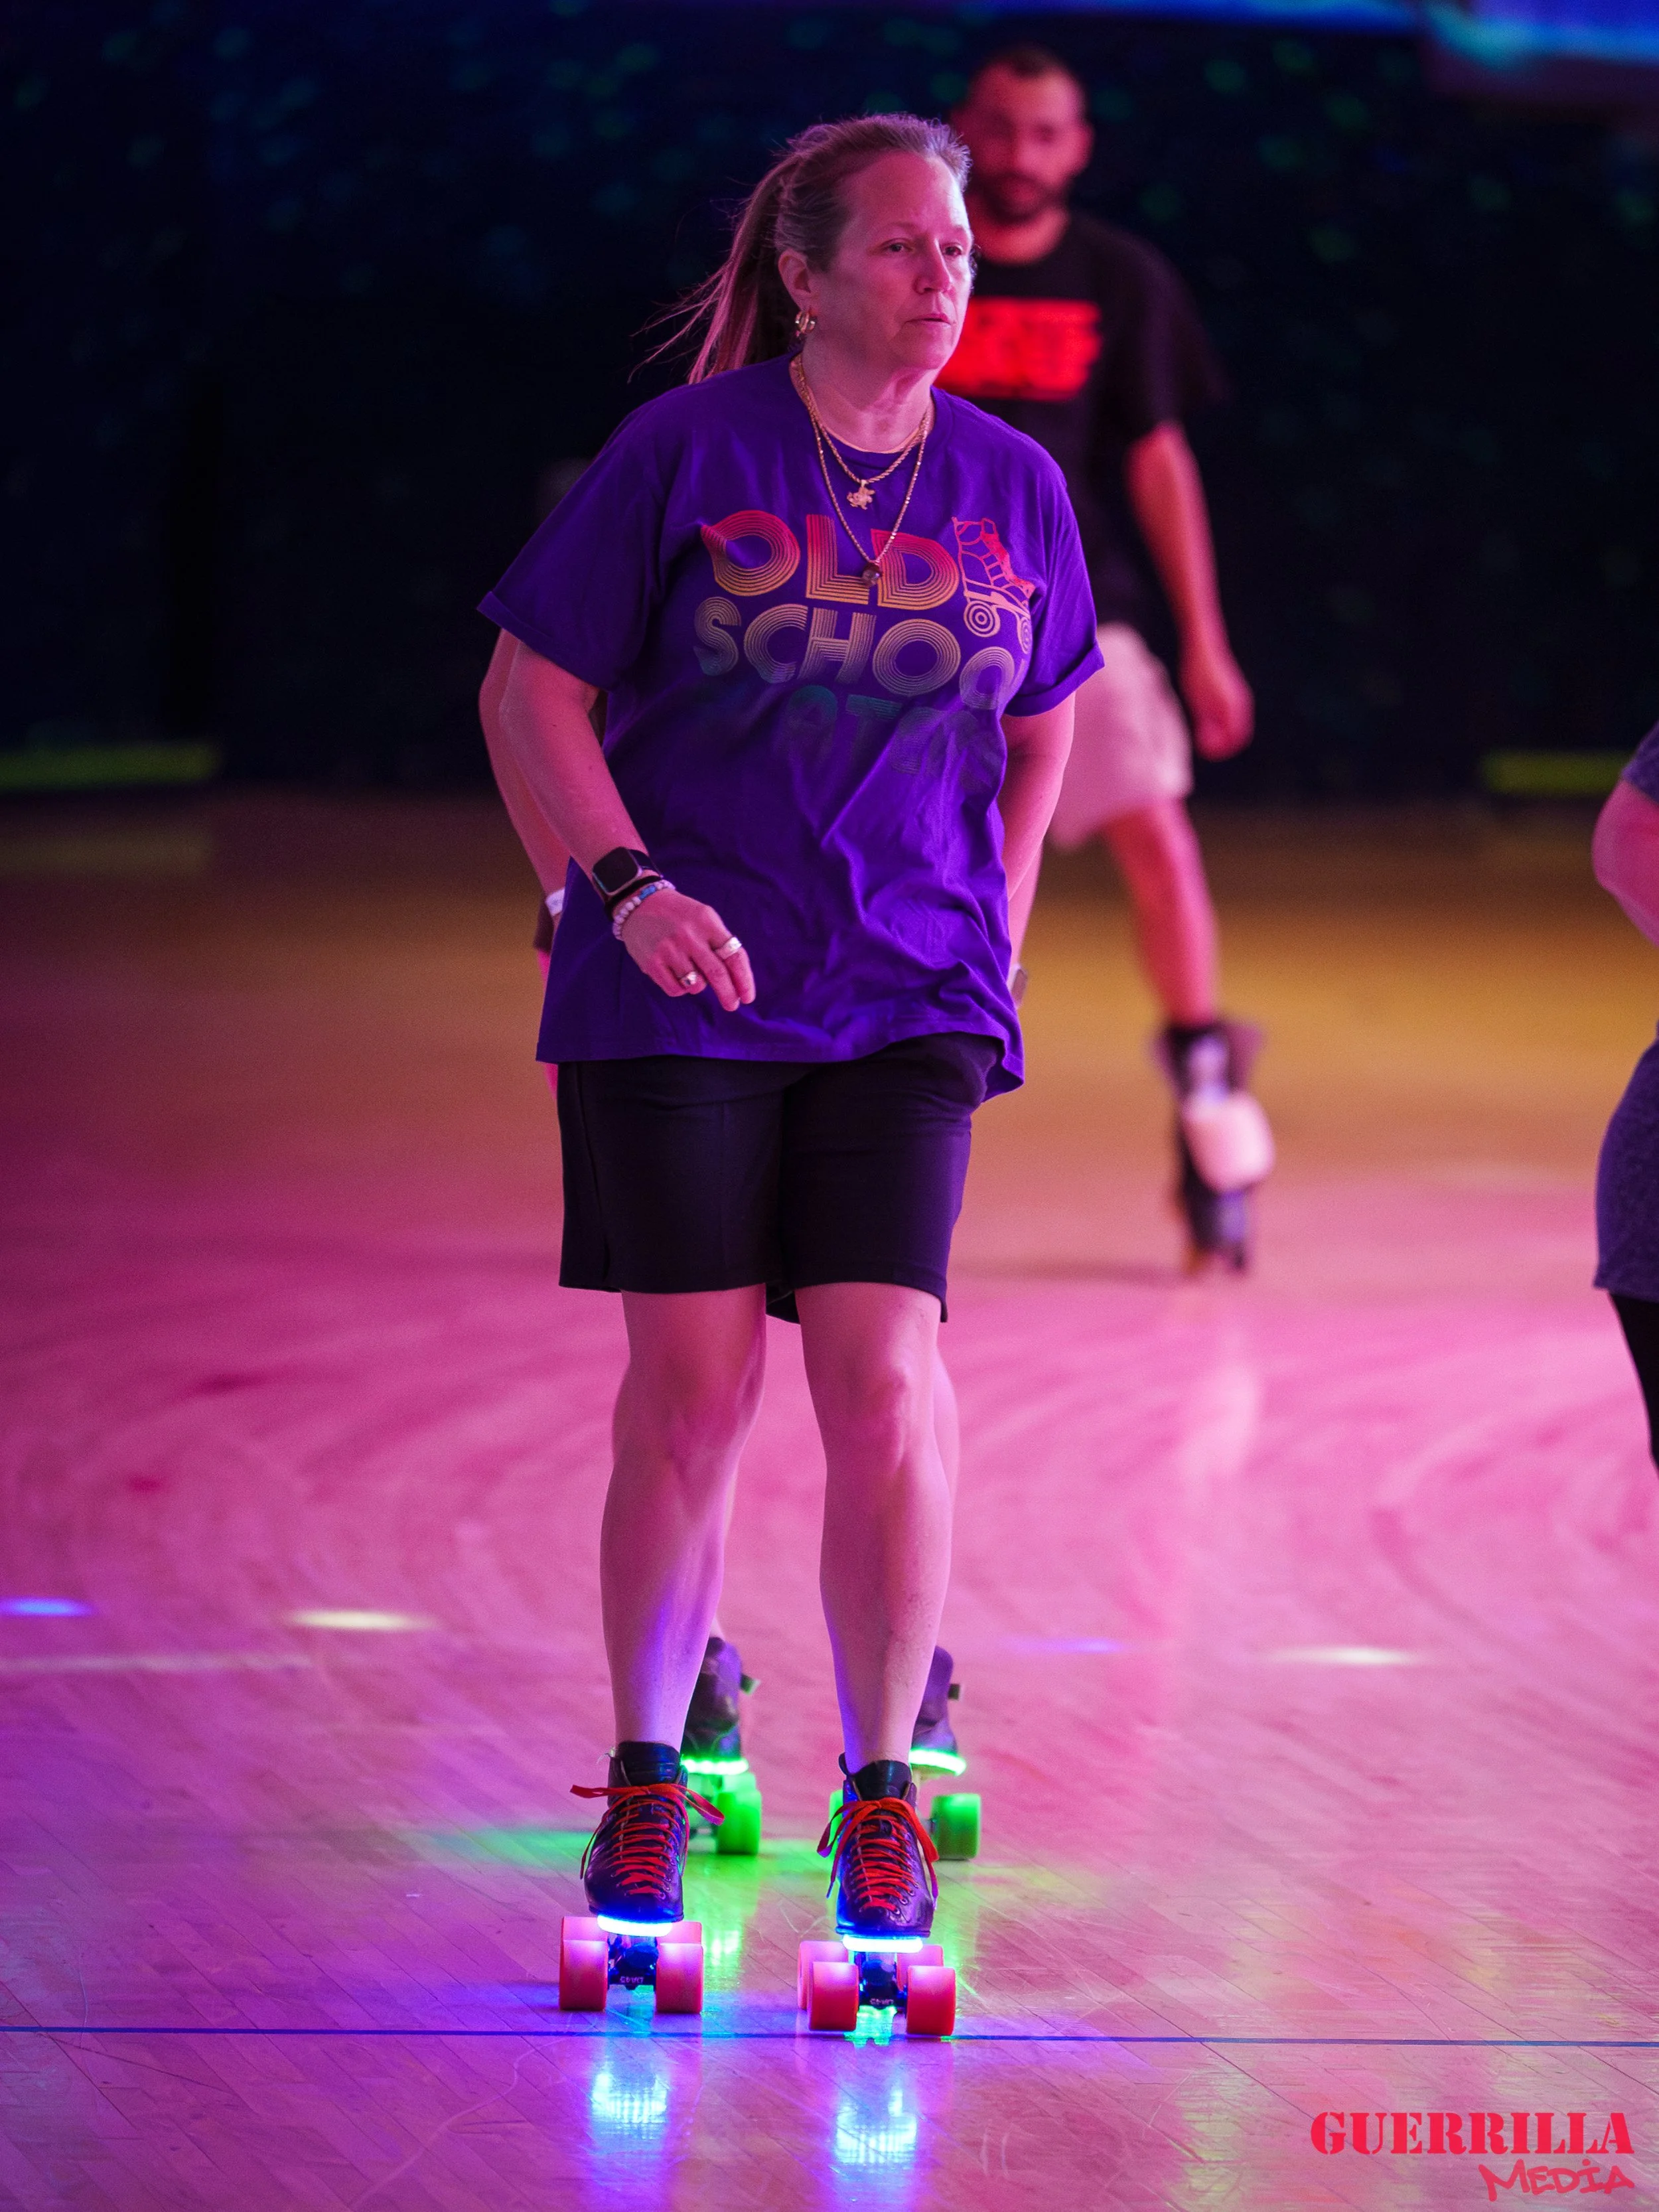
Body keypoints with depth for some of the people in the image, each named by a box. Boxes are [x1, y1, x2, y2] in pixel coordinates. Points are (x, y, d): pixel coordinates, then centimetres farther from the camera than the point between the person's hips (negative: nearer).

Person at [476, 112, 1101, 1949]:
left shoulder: (1012, 487, 7)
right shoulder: (686, 453, -4)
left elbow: (1040, 725, 23)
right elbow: (530, 691, -1)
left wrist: (994, 912, 12)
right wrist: (620, 884, -13)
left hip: (906, 1007, 2)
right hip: (684, 999, -2)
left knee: (880, 1383, -8)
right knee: (692, 1392, -1)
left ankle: (883, 1797, 4)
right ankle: (646, 1781, 16)